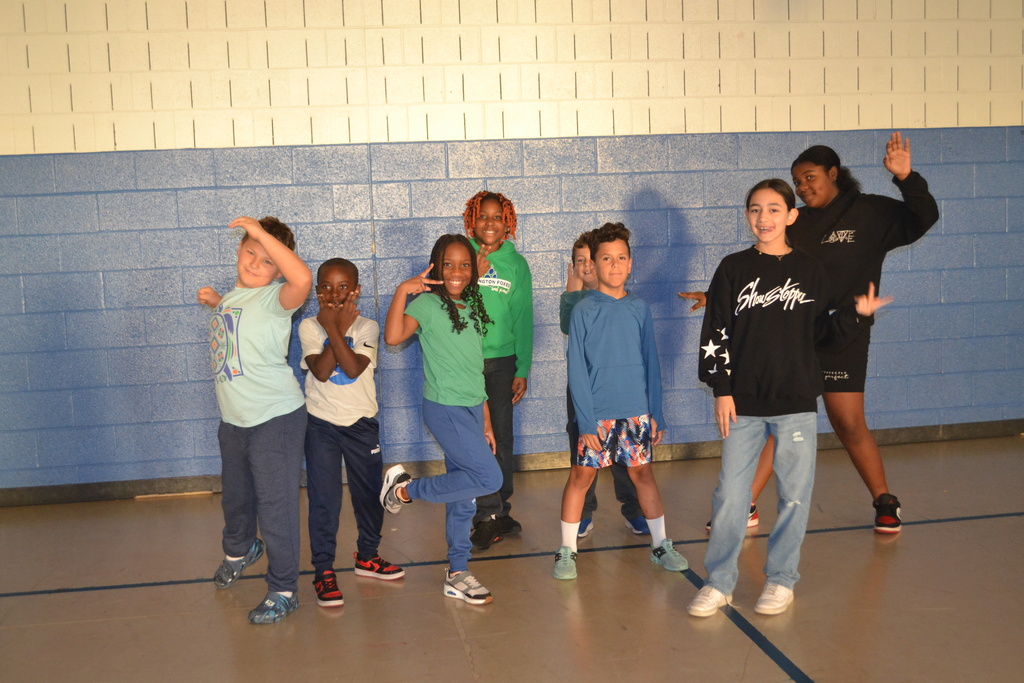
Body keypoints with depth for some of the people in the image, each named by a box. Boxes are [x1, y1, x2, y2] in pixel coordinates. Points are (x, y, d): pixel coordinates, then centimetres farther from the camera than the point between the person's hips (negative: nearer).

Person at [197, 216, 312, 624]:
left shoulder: (274, 298, -15)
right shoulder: (232, 297, 11)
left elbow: (303, 278, -38)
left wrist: (262, 232, -32)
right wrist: (217, 304, 16)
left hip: (275, 418, -8)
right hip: (233, 419, 8)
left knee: (275, 506, -2)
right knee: (235, 496, 27)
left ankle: (283, 591, 14)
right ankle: (240, 549, 56)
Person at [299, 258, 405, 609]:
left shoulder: (367, 327, -3)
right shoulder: (308, 327, -3)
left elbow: (354, 369, -20)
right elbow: (321, 371, -18)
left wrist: (334, 330, -21)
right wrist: (337, 329, -20)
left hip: (361, 422, 2)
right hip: (321, 424, -2)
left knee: (369, 493, 13)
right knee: (324, 499, -3)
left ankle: (367, 554, 34)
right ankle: (323, 570, 8)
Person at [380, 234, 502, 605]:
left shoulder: (472, 307, 11)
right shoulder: (428, 303, -10)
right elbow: (393, 336, -29)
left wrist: (486, 421, 15)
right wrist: (401, 291, -33)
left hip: (471, 409, 7)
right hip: (445, 409, -7)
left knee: (463, 497, 11)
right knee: (489, 478, -13)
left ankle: (457, 573, 22)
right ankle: (405, 489, 2)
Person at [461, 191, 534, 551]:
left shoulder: (516, 263, 6)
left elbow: (523, 318, 7)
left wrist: (522, 370, 5)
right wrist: (474, 276, -15)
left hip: (502, 359, 2)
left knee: (502, 436, 7)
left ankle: (499, 511, 21)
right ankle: (490, 514, 4)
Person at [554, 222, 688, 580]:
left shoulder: (639, 308, 3)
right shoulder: (583, 310, -6)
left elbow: (651, 363, 7)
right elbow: (577, 370, -7)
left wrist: (655, 413, 4)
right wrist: (586, 421, -11)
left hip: (637, 411, 3)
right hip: (596, 413, -2)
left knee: (643, 473, 12)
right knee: (581, 476, 4)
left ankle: (660, 544, 26)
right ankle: (567, 551, 16)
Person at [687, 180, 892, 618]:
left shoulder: (810, 272, 4)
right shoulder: (733, 269, 2)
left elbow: (824, 334, 9)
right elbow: (715, 334, 1)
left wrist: (857, 314, -8)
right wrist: (721, 389, -4)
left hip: (796, 401, 1)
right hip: (743, 402, 0)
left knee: (794, 493, 6)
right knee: (730, 492, 3)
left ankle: (780, 579, 24)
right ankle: (719, 582, 17)